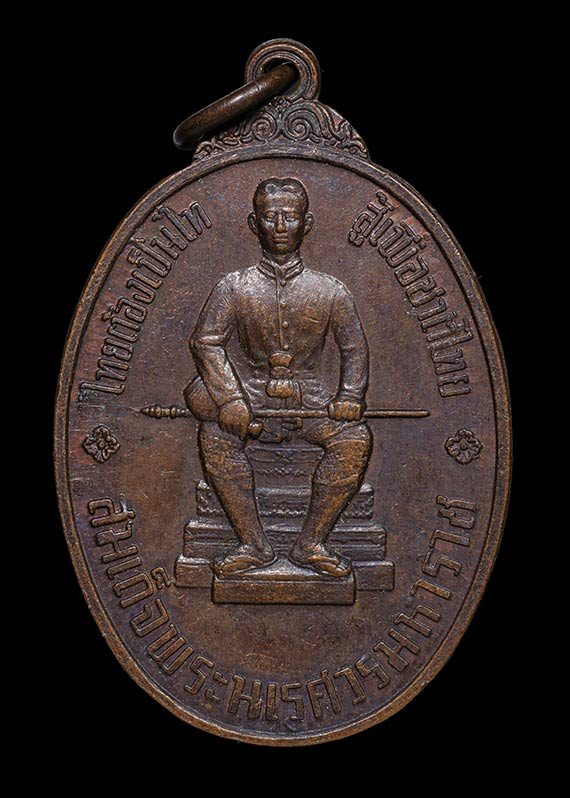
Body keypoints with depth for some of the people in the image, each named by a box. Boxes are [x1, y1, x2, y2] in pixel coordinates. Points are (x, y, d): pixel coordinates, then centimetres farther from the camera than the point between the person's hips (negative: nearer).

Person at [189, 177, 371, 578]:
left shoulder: (330, 291, -2)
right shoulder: (234, 288, -4)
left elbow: (355, 348, 5)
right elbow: (207, 340, -6)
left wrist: (350, 397, -11)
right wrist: (229, 399, -18)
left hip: (309, 394, 0)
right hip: (253, 391, 0)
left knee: (355, 437, -28)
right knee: (215, 433, -30)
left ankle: (311, 544, -16)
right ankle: (254, 544, -21)